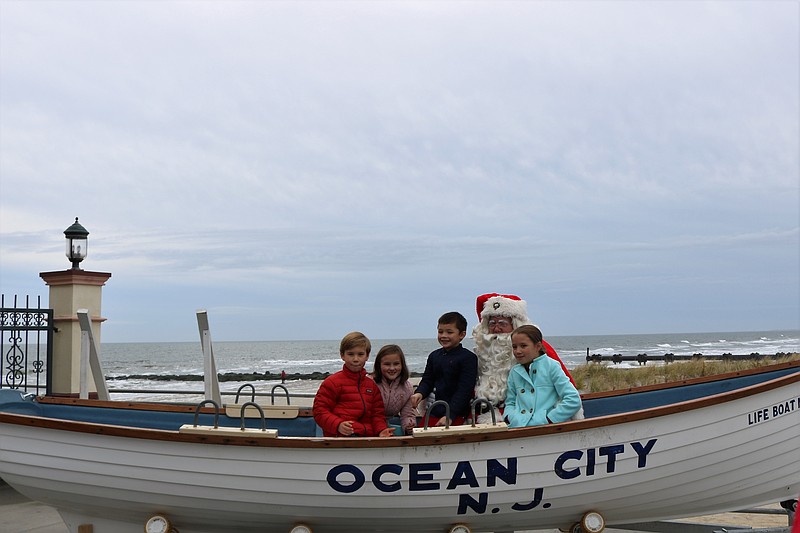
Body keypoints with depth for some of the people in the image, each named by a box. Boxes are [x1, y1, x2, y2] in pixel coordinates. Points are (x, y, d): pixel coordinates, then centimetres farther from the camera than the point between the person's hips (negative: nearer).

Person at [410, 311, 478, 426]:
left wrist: (450, 415, -19)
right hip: (433, 412, 6)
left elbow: (464, 389, -12)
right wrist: (419, 393, -9)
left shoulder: (468, 358, -7)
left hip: (456, 415, -6)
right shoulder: (434, 356, 12)